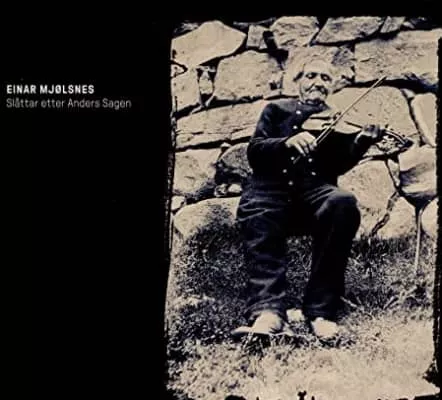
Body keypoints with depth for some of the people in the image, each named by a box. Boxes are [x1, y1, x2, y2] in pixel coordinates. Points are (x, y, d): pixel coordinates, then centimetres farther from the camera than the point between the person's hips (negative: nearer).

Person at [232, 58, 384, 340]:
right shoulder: (277, 110, 21)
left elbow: (339, 166, 5)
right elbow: (254, 152, 6)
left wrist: (362, 140, -15)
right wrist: (287, 142, -14)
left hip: (315, 191, 1)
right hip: (271, 187, 0)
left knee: (343, 204, -34)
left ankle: (321, 310, -31)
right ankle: (268, 310, -47)